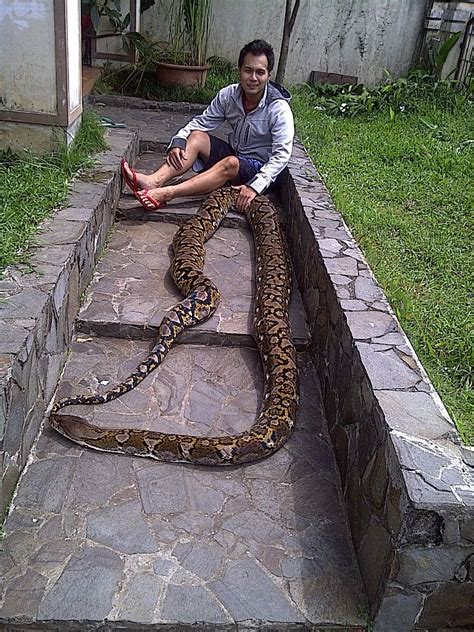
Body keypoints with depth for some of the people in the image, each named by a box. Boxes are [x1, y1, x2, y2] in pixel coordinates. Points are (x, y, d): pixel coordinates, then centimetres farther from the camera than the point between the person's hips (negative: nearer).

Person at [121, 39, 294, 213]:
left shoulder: (278, 108, -19)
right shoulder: (228, 95, -4)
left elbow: (281, 154, -25)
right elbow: (201, 122, -1)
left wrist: (255, 187, -37)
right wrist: (178, 142, -21)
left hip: (258, 167, -5)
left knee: (230, 163, -36)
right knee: (197, 136, -17)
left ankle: (166, 194, -46)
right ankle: (154, 181, -36)